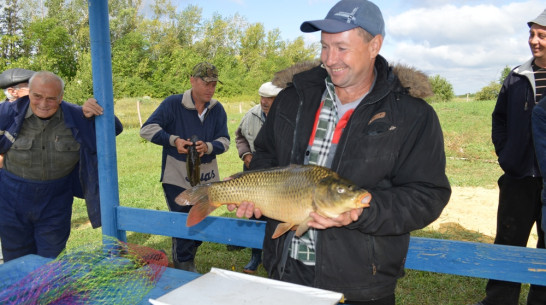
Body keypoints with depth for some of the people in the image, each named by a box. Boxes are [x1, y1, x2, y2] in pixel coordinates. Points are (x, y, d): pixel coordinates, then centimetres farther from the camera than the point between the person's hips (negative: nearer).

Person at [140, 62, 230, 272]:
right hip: (177, 176, -4)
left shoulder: (217, 109, 2)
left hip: (206, 177, 5)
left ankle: (188, 261, 35)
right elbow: (147, 129, -10)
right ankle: (184, 266, 15)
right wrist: (174, 140, -23)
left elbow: (224, 140, 0)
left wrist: (208, 147, -22)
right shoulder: (173, 104, -9)